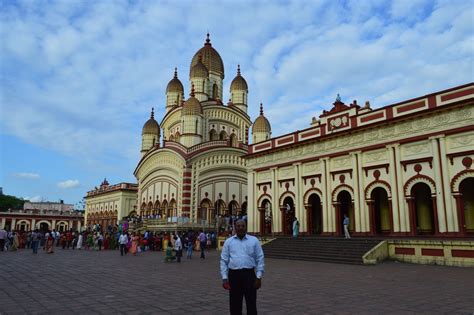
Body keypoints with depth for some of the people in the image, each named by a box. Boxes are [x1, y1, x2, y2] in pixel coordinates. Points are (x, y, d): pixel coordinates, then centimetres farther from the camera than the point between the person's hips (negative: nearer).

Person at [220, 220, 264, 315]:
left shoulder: (254, 240, 4)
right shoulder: (228, 241, 7)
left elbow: (260, 260, 2)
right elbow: (224, 261, 6)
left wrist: (259, 277, -4)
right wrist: (224, 278, -1)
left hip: (249, 274, -1)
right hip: (234, 275, 1)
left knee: (251, 304, 3)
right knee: (235, 305, 10)